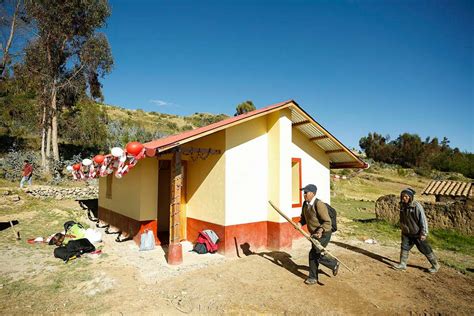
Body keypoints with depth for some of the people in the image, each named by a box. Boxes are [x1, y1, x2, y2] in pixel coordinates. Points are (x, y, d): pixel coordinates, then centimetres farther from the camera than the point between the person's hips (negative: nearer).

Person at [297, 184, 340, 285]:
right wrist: (300, 223, -7)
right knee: (315, 254, 14)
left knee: (314, 254, -6)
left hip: (323, 234, -8)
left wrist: (320, 230, -40)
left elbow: (327, 222, -24)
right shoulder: (305, 204, -1)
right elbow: (304, 217, 14)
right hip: (314, 234, 9)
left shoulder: (319, 205, -26)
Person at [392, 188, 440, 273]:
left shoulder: (417, 206, -22)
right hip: (406, 233, 6)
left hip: (417, 233, -6)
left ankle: (435, 265, 27)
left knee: (425, 249, 8)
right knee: (404, 247, 6)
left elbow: (423, 220, -19)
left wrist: (424, 233, -18)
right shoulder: (402, 205, 0)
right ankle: (402, 264, 16)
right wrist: (402, 228, 18)